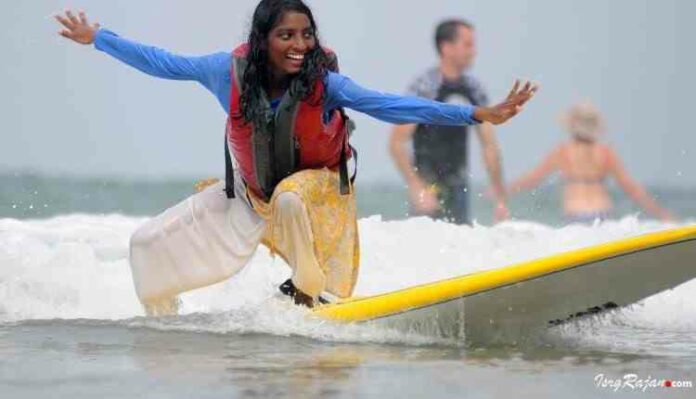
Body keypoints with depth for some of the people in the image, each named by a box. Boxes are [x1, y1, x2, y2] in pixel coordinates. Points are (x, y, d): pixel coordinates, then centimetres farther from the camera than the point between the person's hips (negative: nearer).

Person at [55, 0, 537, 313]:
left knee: (288, 198, -40)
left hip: (315, 186, -3)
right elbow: (162, 63, -9)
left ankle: (307, 296, -18)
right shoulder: (231, 70, -21)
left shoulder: (324, 81, -27)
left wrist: (475, 114, -38)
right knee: (150, 244, 0)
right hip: (248, 194, 3)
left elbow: (390, 106, -31)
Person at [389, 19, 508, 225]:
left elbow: (489, 146, 12)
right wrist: (417, 189, -22)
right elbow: (396, 143, -15)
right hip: (428, 185, -6)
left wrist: (500, 200, 9)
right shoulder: (424, 88, -12)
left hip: (458, 185, 6)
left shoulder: (474, 90, 7)